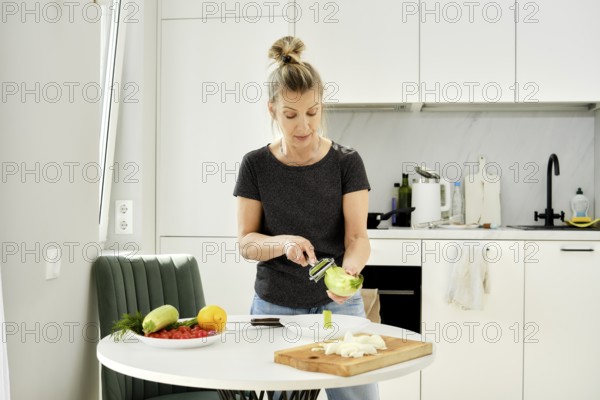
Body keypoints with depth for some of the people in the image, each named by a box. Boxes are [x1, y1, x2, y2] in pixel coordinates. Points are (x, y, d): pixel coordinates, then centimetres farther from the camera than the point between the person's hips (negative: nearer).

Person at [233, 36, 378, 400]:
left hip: (336, 305, 0)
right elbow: (246, 242, -2)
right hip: (275, 308, 1)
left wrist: (349, 270, -31)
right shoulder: (256, 165, -2)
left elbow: (357, 236, -10)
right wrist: (284, 243, -22)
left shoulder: (346, 163, -4)